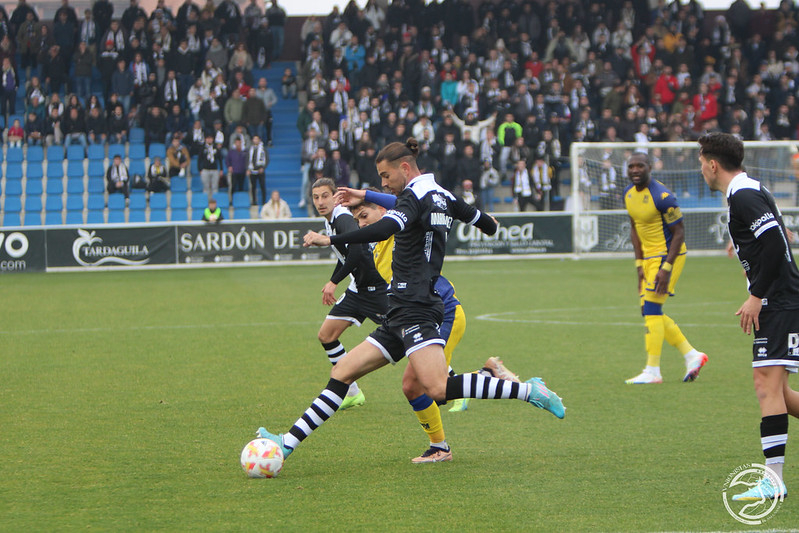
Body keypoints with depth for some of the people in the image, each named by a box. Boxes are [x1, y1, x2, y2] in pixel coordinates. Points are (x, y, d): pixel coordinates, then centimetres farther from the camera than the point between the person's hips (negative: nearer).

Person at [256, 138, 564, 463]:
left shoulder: (415, 196, -9)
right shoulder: (441, 196, 17)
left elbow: (385, 229, -28)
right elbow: (488, 225, 29)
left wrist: (330, 240, -32)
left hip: (415, 311, -11)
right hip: (403, 315, 11)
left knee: (438, 389, -24)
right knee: (343, 372, 6)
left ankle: (528, 391, -18)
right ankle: (289, 443, 4)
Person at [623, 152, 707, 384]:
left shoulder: (662, 196, -21)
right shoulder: (629, 194, 4)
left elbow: (679, 232, -18)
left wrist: (666, 268, -22)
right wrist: (639, 265, 8)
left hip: (668, 255, -9)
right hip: (649, 256, 9)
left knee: (651, 308, -13)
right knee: (648, 311, 9)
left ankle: (652, 371, -9)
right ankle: (692, 356, 19)